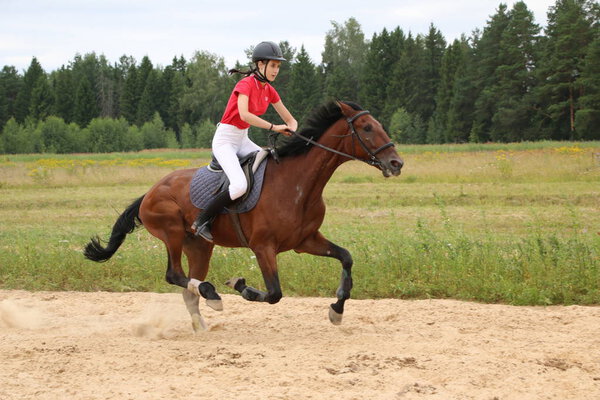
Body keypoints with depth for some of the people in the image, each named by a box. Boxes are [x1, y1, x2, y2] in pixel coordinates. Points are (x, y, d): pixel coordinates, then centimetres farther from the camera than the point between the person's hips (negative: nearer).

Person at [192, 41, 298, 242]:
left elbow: (290, 120, 11)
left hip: (243, 140, 8)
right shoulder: (246, 84, -17)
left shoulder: (269, 90, 6)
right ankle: (202, 221, -12)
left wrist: (291, 131, -12)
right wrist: (273, 127, -31)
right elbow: (244, 115, -34)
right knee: (240, 186, -27)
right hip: (225, 140, -8)